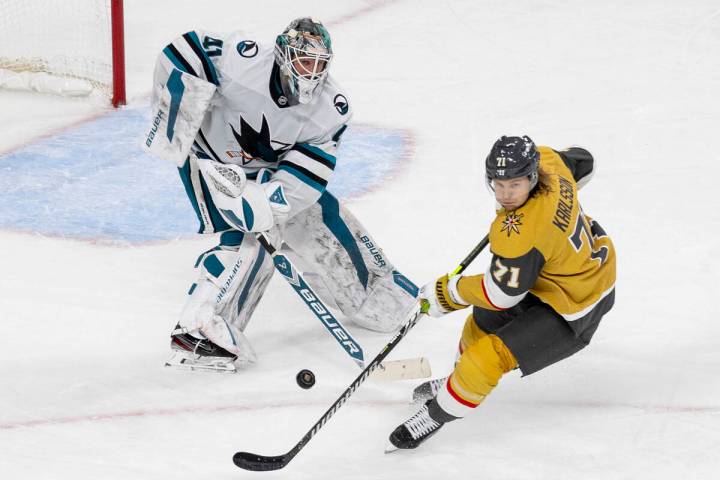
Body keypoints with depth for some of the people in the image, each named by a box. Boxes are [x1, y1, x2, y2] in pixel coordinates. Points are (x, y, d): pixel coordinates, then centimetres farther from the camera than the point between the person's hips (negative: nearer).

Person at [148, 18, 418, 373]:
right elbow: (179, 57, -27)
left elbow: (306, 174, -22)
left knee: (327, 224, 10)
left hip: (269, 170, 5)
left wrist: (262, 201, -35)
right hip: (212, 156, -5)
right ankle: (195, 330, -24)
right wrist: (176, 131, -26)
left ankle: (375, 287, 37)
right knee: (251, 239, -25)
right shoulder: (243, 60, -32)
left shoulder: (332, 108, -19)